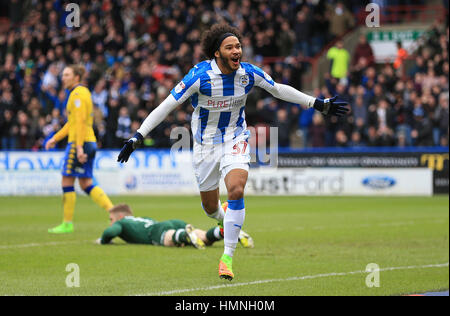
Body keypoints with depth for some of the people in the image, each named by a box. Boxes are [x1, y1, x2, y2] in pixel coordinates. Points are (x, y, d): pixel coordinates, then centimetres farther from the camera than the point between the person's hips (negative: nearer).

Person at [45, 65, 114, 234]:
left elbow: (80, 122, -20)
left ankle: (67, 224, 1)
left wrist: (79, 147, -25)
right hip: (89, 143, 10)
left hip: (78, 143, -10)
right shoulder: (83, 92, 20)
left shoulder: (78, 94, -11)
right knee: (86, 183, 9)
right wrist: (55, 138, 26)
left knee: (67, 181, -3)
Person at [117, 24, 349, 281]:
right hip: (206, 143, -1)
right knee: (211, 208, 9)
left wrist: (319, 104, 9)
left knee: (236, 190, -24)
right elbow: (167, 105, -18)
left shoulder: (249, 73, -11)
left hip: (236, 139, 1)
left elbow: (279, 89, 7)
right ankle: (224, 220, 51)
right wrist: (138, 137, -22)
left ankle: (227, 258, -15)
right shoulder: (200, 75, -21)